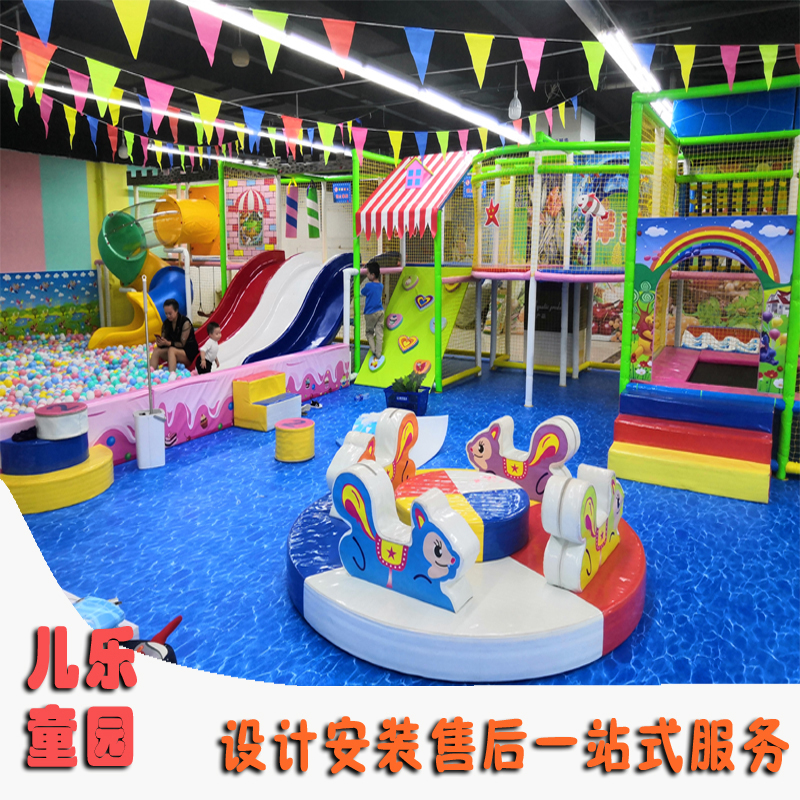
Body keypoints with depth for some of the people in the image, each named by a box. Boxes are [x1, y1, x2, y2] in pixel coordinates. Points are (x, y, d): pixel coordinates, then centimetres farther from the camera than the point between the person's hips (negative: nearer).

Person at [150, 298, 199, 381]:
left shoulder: (185, 323, -16)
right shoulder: (166, 323, 3)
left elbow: (182, 344, -18)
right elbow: (164, 339, 1)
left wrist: (168, 343, -32)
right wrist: (160, 343, -23)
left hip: (188, 353, -6)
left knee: (171, 350, -35)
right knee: (156, 350, -18)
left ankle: (172, 376, -53)